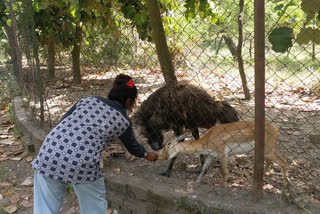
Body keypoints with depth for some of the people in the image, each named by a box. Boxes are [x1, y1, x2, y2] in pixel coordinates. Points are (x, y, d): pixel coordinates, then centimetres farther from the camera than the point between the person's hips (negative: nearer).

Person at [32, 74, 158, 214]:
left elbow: (62, 123, 15)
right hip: (81, 163, -3)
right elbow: (133, 146, 28)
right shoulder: (122, 120, 12)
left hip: (49, 151, 4)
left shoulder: (88, 100, 19)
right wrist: (146, 154, 47)